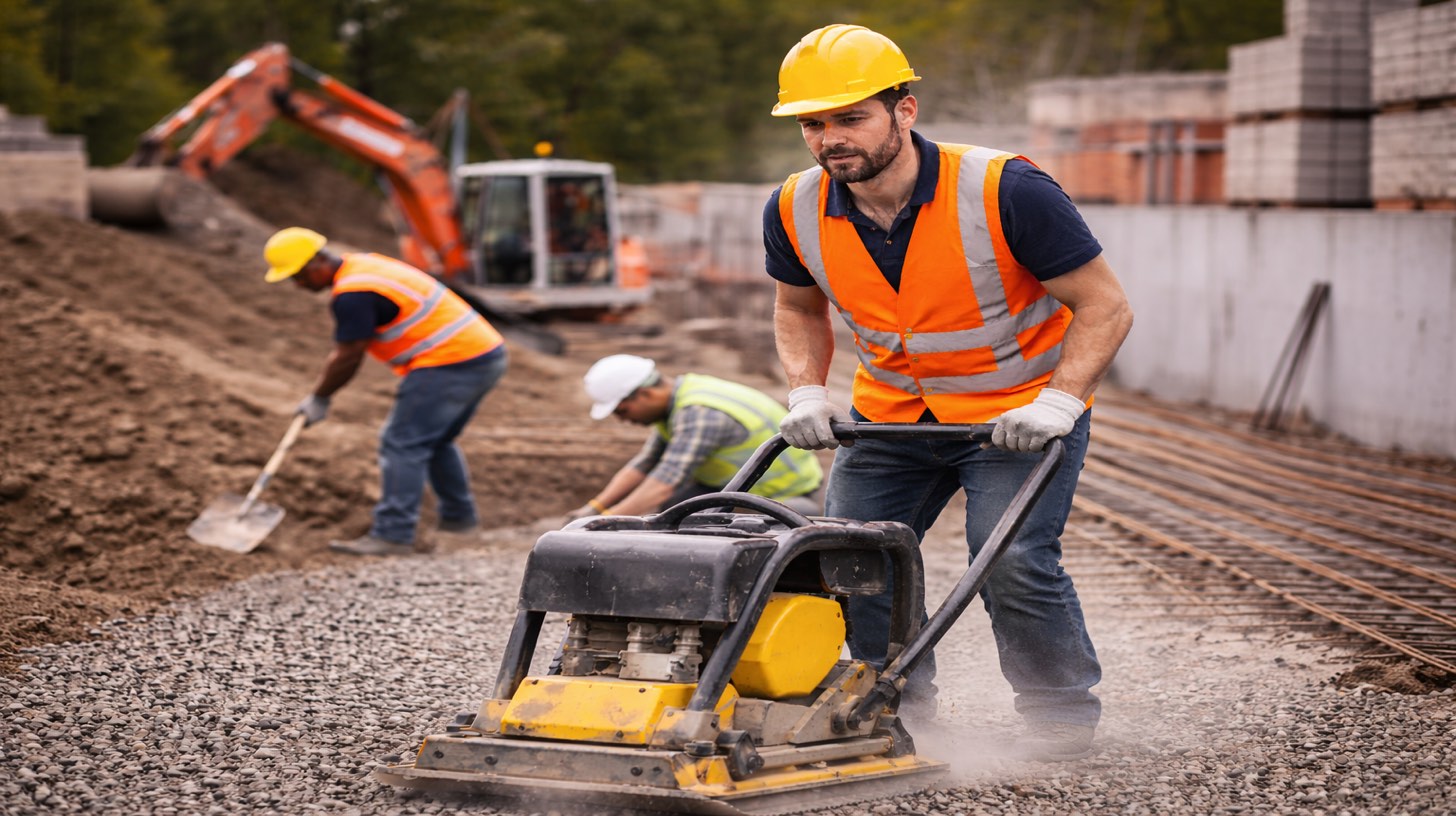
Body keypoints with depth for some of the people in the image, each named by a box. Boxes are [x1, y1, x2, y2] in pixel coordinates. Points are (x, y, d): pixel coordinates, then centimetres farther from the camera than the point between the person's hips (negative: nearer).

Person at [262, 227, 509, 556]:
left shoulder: (352, 294, -17)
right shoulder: (360, 265, 15)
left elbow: (348, 358, -11)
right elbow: (346, 348, 23)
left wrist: (319, 398, 2)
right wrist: (322, 391, 24)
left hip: (449, 364, -10)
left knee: (402, 444, -9)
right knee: (436, 442, 24)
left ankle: (393, 535, -11)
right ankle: (459, 517, 34)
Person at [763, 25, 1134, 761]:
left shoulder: (1005, 192, -27)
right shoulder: (795, 211, -13)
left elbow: (1104, 306, -19)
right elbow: (799, 309, 9)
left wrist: (1059, 402, -29)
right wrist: (807, 391, -7)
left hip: (1020, 409, -5)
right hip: (890, 410, 5)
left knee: (1011, 560, -19)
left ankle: (1063, 713, 4)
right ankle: (897, 699, 23)